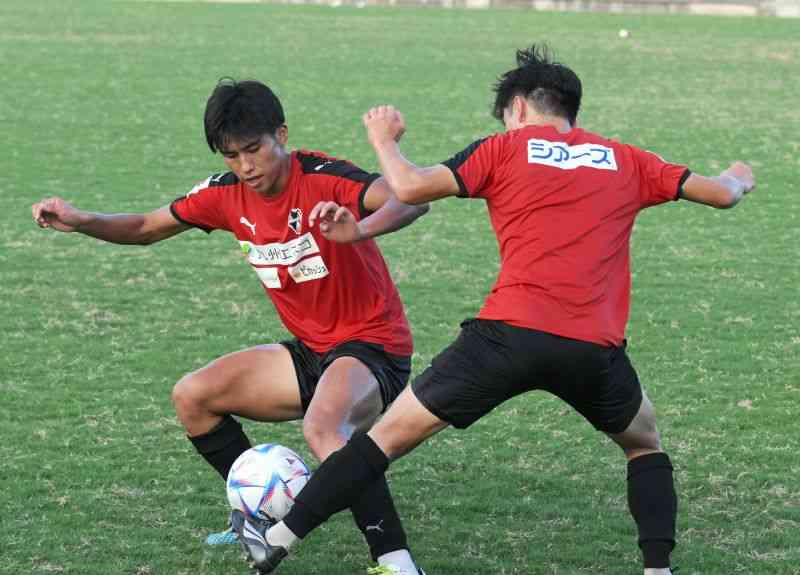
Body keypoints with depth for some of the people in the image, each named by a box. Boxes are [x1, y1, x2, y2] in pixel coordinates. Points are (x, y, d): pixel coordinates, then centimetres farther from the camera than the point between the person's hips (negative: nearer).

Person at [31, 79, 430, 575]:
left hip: (373, 347, -8)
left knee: (322, 427, -38)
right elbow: (147, 228, 13)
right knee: (192, 396, 3)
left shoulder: (322, 178, -20)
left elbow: (412, 199, -35)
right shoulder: (228, 194, 0)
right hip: (312, 349, 8)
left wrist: (360, 229, -56)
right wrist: (82, 221, -6)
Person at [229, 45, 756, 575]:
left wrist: (385, 140, 22)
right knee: (645, 444, 30)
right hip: (596, 348, 2)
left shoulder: (504, 149, 11)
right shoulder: (625, 160, 18)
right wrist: (739, 179, 46)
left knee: (392, 434, 10)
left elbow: (410, 188, 1)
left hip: (510, 332, -2)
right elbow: (721, 194, 21)